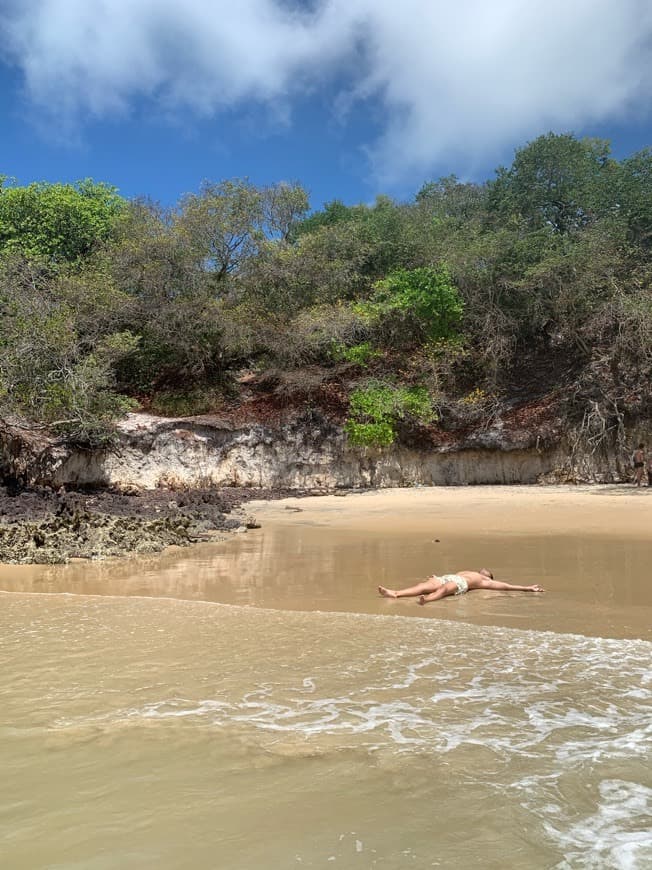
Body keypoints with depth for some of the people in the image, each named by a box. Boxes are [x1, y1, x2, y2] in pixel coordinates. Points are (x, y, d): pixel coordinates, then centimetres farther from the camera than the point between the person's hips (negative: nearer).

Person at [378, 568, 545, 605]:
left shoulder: (486, 581, 31)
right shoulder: (467, 572, 46)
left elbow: (506, 586, 27)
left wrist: (528, 589, 25)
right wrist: (437, 577, 30)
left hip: (460, 583, -4)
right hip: (447, 577, 4)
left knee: (443, 589, -38)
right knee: (425, 585, -24)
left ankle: (426, 599, -68)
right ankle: (394, 593, -46)